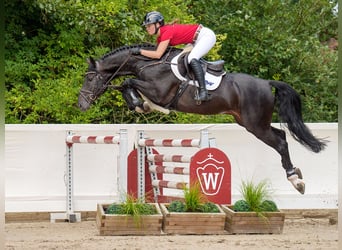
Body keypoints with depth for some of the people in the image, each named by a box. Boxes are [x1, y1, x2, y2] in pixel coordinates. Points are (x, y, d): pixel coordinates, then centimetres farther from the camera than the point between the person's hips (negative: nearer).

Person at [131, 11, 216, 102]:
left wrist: (139, 51, -24)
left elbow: (158, 55, -29)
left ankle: (203, 92, -34)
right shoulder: (160, 37, 6)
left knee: (192, 59, -27)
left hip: (206, 35, -11)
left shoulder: (167, 31, -24)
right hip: (197, 40, 11)